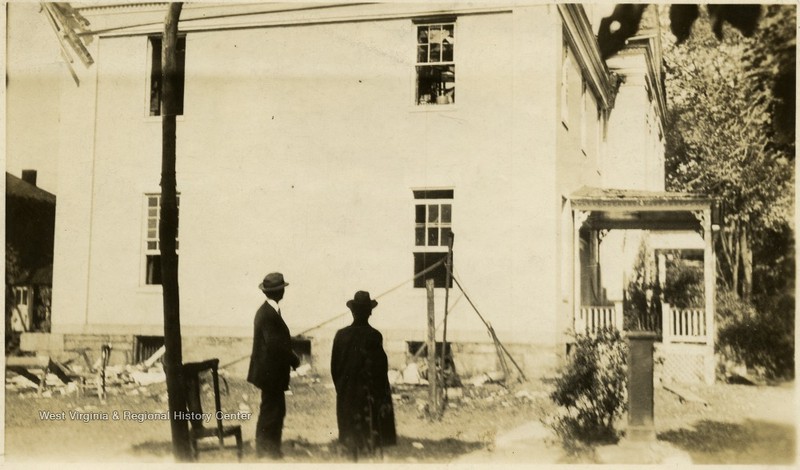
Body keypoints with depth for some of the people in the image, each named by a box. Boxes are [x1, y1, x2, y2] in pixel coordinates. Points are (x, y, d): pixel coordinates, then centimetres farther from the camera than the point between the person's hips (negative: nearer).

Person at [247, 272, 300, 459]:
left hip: (270, 371, 10)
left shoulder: (268, 311, 10)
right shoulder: (268, 314, -22)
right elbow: (275, 345, -24)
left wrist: (291, 357, 4)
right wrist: (294, 359, -12)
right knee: (271, 412, -2)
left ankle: (271, 451, 24)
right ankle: (267, 453, 7)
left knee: (275, 411, 16)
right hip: (271, 372, -10)